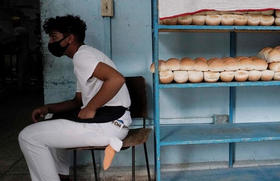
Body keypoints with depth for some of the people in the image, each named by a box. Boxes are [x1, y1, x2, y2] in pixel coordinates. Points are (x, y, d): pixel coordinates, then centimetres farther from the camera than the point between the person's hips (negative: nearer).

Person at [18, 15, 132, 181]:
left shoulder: (82, 55, -10)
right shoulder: (82, 57, 22)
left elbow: (117, 79, -27)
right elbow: (78, 101, 24)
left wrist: (90, 109, -18)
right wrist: (48, 108, 11)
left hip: (110, 122, -11)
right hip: (103, 118, 11)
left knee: (28, 137, -10)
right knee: (47, 127, 30)